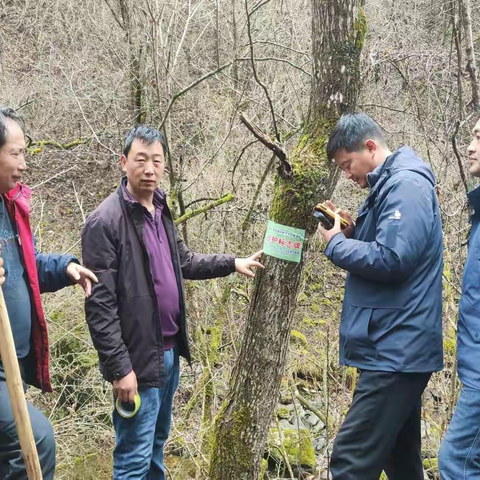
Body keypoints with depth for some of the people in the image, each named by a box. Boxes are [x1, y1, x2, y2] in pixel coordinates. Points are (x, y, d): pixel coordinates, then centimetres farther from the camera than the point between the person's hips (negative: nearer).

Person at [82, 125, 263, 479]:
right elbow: (99, 305, -19)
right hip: (138, 357, -8)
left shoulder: (161, 211, 8)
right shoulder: (105, 222, -17)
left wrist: (233, 264, 17)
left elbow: (184, 262, 22)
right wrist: (119, 367, -20)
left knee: (157, 443, 23)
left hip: (169, 350, 8)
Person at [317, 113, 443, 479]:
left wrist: (336, 243, -10)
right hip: (398, 348, 10)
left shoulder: (407, 184, -14)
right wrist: (351, 231, 4)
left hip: (395, 350, -10)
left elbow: (391, 260, -25)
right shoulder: (388, 185, 17)